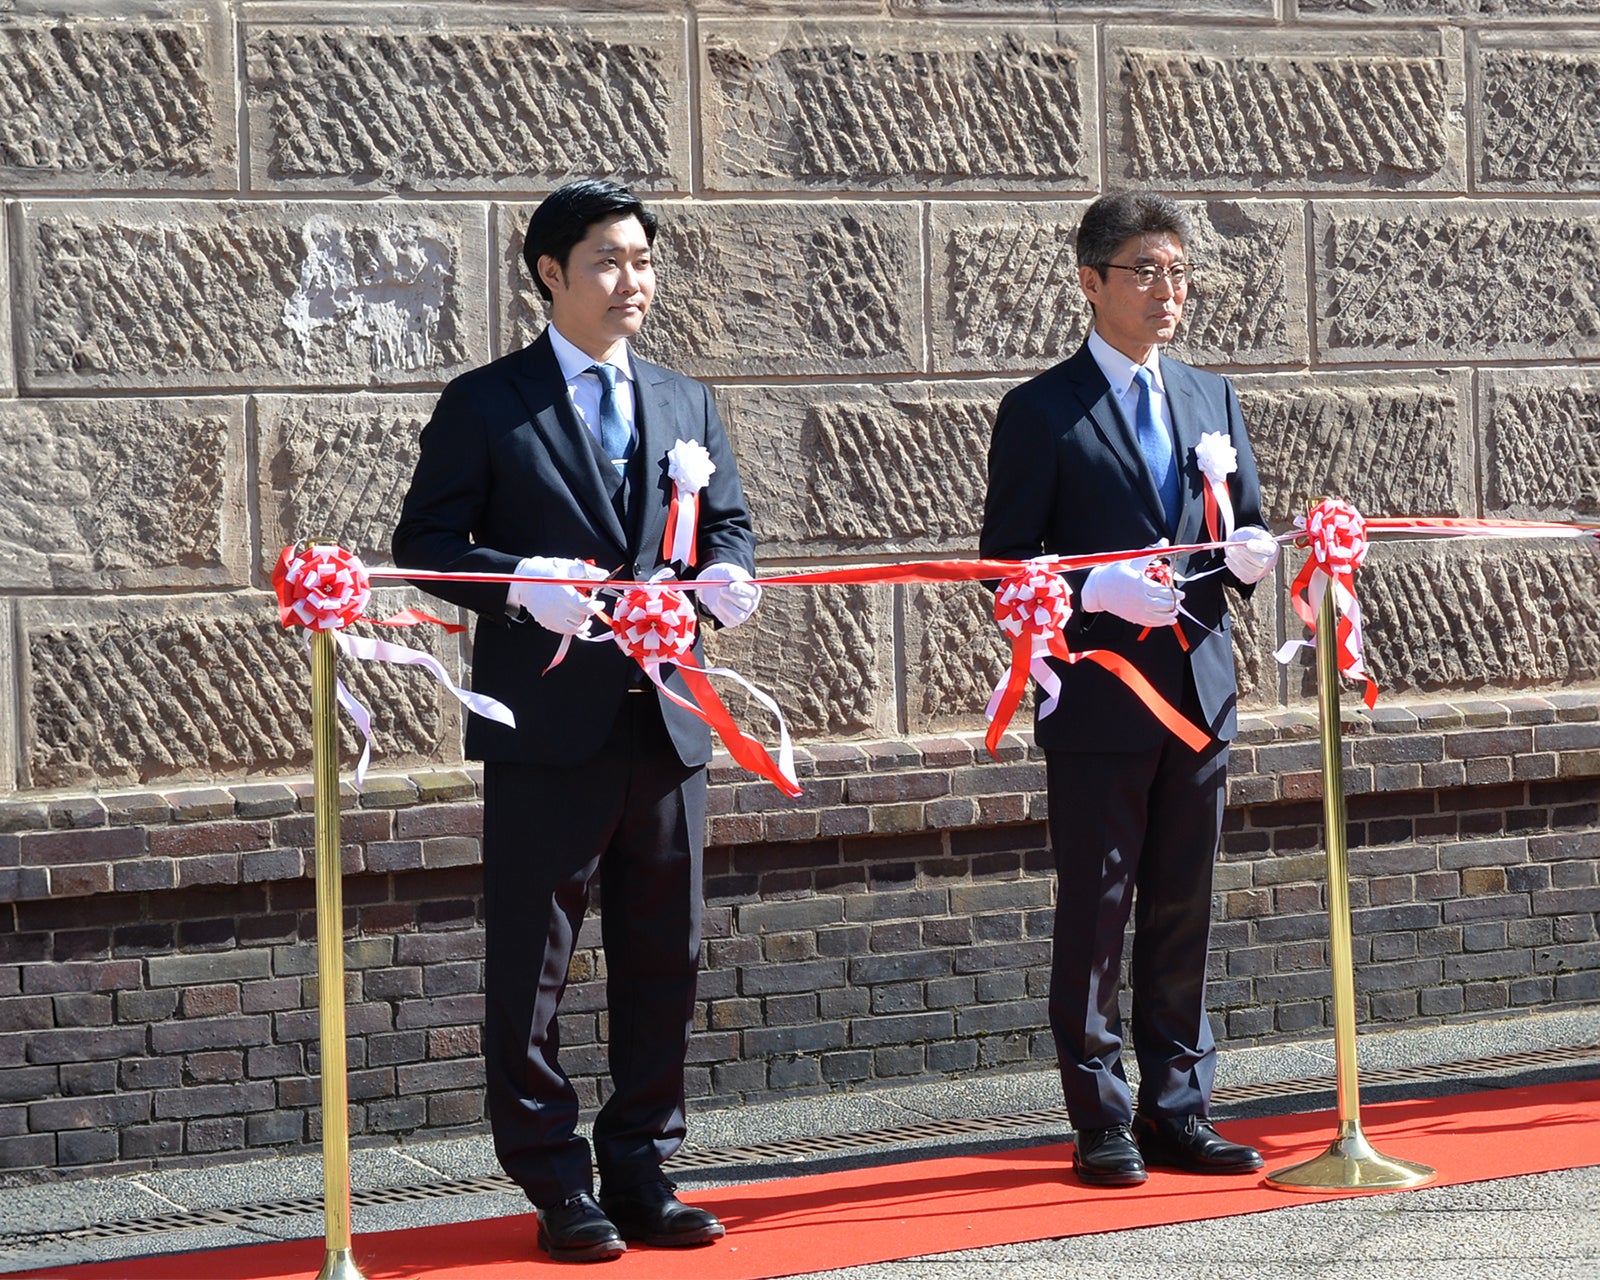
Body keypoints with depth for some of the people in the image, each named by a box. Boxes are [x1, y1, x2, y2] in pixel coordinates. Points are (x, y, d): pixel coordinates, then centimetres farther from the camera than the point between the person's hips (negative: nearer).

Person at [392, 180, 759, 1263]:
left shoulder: (686, 403, 15)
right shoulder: (486, 404, -1)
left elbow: (728, 522, 17)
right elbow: (427, 544, -4)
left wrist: (727, 576, -6)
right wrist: (523, 584, -20)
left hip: (665, 718, 5)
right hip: (548, 726, -5)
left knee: (664, 960, 9)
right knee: (533, 963, 0)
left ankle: (641, 1173, 19)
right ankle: (557, 1185, 8)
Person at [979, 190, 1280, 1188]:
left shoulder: (1211, 398, 15)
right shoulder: (1043, 411, -3)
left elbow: (1248, 532, 18)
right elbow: (1009, 561, -6)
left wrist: (1251, 553, -6)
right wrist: (1100, 590, -21)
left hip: (1199, 688, 5)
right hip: (1098, 698, -5)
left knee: (1184, 916, 9)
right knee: (1096, 914, 0)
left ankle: (1178, 1110, 16)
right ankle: (1102, 1122, 7)